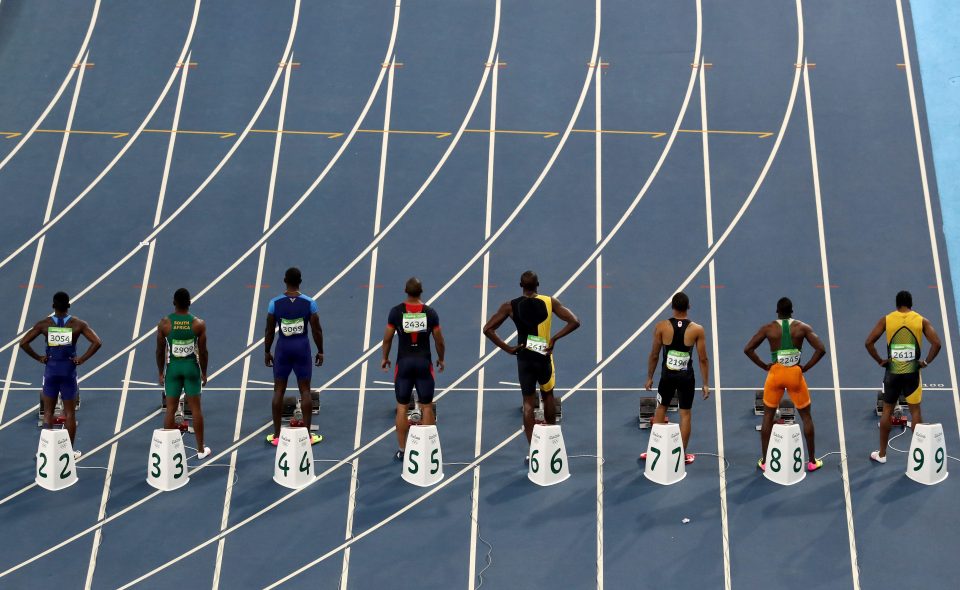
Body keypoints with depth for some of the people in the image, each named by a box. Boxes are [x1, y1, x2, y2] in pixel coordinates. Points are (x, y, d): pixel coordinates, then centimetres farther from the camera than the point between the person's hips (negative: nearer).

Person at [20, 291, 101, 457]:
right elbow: (96, 342, -16)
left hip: (51, 370, 1)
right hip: (69, 370, -1)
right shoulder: (77, 324, -7)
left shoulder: (44, 324, -5)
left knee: (48, 411, 11)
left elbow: (23, 343, -9)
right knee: (70, 413, 7)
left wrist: (39, 358, 0)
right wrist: (82, 359, -8)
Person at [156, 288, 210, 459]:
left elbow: (160, 351, -3)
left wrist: (161, 373, 10)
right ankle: (201, 449, 15)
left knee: (170, 408, 8)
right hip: (192, 367, 0)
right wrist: (204, 372, 8)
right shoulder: (198, 324, -9)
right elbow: (203, 351, -5)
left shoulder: (164, 323, -9)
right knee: (195, 408, 8)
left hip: (172, 367, 0)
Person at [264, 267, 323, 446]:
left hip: (283, 347, 0)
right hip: (302, 347, 0)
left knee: (279, 390, 9)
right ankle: (307, 434, 9)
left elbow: (269, 331, -1)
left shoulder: (275, 303, -7)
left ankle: (276, 435, 13)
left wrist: (267, 352, 11)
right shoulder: (309, 303, -8)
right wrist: (320, 351, 8)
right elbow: (317, 330, -4)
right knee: (305, 390, 7)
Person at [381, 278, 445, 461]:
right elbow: (439, 341, 1)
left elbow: (387, 338, 0)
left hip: (404, 362, 0)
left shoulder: (396, 312, -7)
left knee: (402, 406, 9)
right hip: (424, 363, 0)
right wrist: (441, 359, 18)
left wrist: (385, 358, 16)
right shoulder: (430, 313, -6)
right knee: (427, 406, 9)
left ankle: (402, 450, 13)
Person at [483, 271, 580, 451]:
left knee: (528, 401, 8)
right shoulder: (550, 302, -6)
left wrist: (507, 348, -5)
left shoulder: (510, 306, -6)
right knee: (548, 395, 21)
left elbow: (488, 329, -8)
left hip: (524, 357, 0)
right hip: (544, 356, 0)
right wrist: (554, 338, -6)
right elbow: (574, 322, -10)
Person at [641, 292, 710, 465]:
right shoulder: (697, 329, -9)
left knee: (660, 409, 19)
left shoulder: (661, 326, -10)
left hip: (667, 375, 1)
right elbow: (703, 359, -6)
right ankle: (683, 455, 15)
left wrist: (649, 377, 8)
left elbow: (654, 355, -5)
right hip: (686, 377, -1)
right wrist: (706, 384, 3)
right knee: (685, 414, 10)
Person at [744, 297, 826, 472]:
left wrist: (764, 366, 1)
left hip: (775, 373, 0)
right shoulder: (802, 327, -2)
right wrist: (806, 367, -2)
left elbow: (748, 349, -6)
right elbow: (820, 349, -10)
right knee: (806, 416, 14)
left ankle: (764, 461, 15)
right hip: (795, 374, 0)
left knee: (768, 416, 14)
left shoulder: (768, 328, -2)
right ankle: (812, 461, 17)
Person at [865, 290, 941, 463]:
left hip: (892, 371, 0)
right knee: (915, 410, 9)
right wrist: (926, 362, 0)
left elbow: (869, 342, -8)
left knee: (887, 410, 11)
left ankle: (881, 454, 16)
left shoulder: (886, 319, -1)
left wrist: (880, 361, 1)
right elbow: (936, 343, -10)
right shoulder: (921, 320, -1)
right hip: (912, 371, 0)